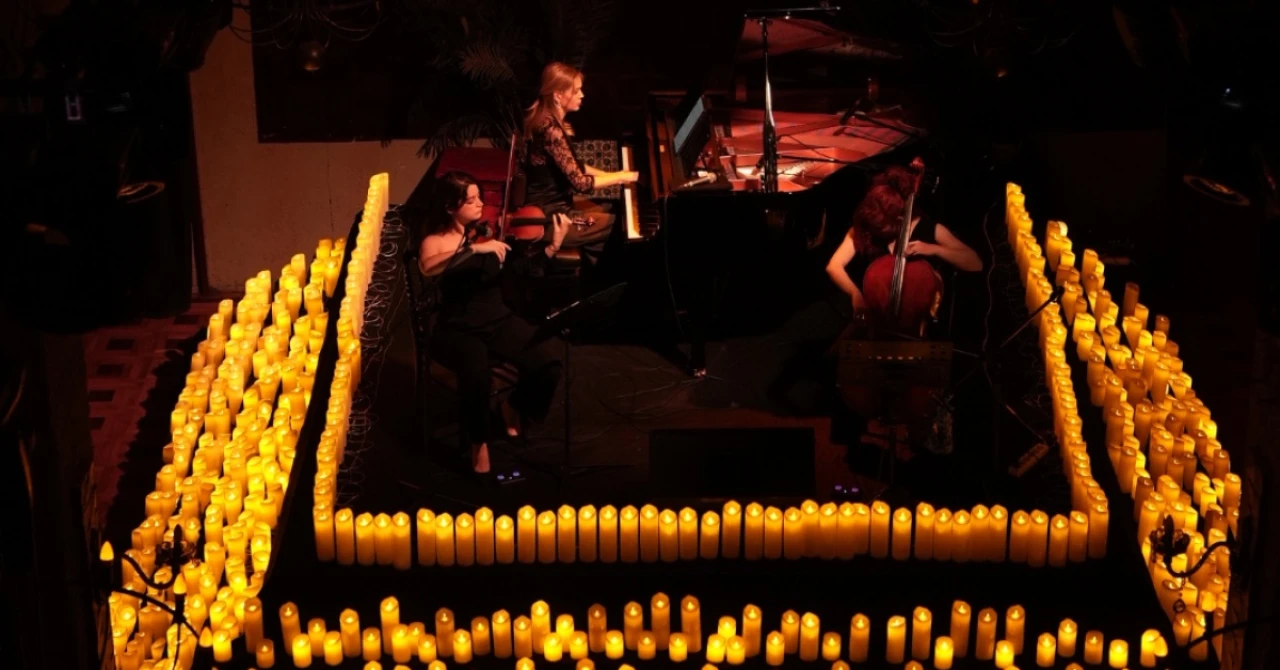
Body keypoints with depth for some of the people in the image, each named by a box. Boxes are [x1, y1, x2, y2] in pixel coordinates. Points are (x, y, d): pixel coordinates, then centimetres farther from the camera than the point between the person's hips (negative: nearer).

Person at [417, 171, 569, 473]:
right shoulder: (435, 241, -8)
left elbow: (518, 264, -6)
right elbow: (428, 269, -31)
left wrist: (552, 245, -19)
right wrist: (475, 249, -36)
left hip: (498, 320, 4)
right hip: (456, 329, -4)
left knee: (547, 362, -19)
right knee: (476, 372, -36)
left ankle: (514, 407, 15)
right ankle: (479, 441, -8)